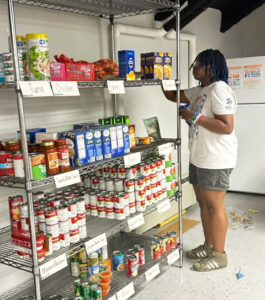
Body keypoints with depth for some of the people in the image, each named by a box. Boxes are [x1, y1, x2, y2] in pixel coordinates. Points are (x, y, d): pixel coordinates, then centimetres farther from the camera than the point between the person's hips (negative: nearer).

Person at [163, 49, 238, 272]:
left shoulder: (220, 90, -17)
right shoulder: (200, 91, 13)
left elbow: (227, 127, -24)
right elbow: (173, 96, 23)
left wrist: (195, 117, -20)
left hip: (216, 160, -10)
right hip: (199, 159, 10)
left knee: (214, 206, 0)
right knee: (203, 204, 17)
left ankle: (219, 255, 15)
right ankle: (209, 246, 31)